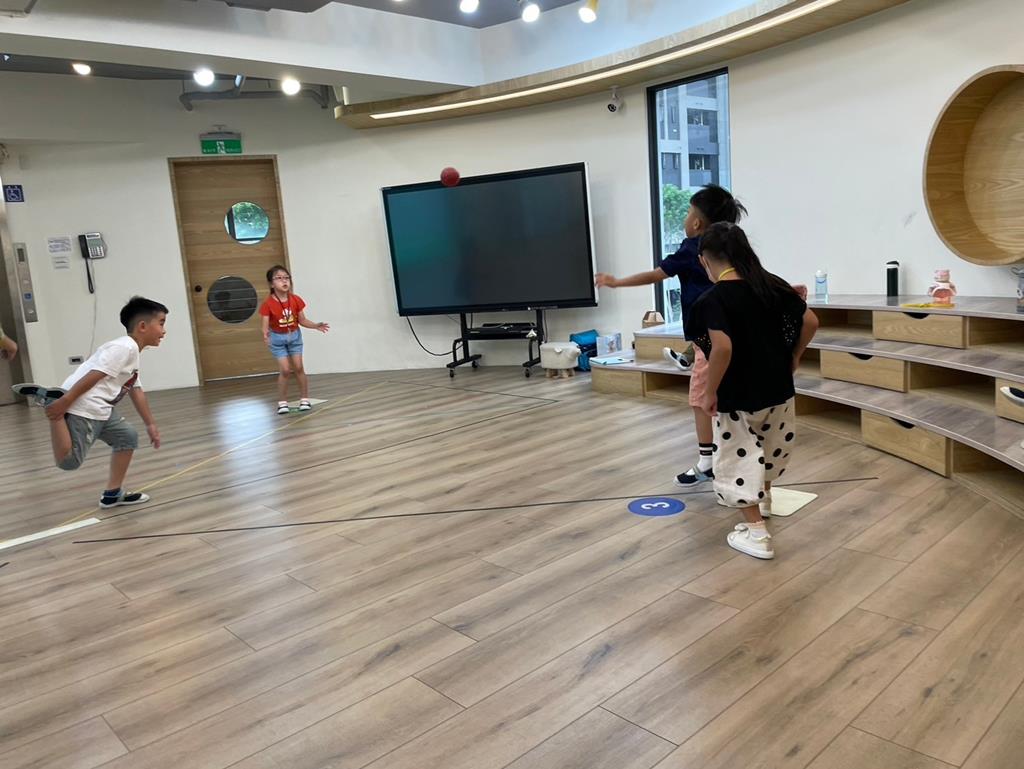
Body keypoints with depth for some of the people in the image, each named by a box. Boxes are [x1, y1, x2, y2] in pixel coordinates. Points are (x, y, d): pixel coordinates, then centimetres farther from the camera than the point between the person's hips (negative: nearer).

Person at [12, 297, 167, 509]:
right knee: (69, 461, -19)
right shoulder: (125, 347, -11)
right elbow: (93, 376, -18)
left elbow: (136, 392, 26)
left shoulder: (133, 353, 22)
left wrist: (150, 425, 28)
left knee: (127, 437, 17)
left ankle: (113, 493, 21)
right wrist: (64, 402, -23)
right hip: (81, 408, -10)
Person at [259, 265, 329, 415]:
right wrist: (265, 335, -42)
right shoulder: (268, 304, -20)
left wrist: (316, 326, -17)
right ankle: (282, 402, 8)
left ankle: (304, 399, 14)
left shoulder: (296, 300, -11)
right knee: (285, 370, -7)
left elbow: (302, 320, -2)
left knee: (298, 368, 2)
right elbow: (265, 325, -21)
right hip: (277, 339, -2)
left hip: (294, 336, 3)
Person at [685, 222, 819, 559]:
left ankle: (756, 532, 10)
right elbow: (810, 321, 1)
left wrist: (710, 392, -20)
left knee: (738, 457, 7)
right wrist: (793, 358, 14)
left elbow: (723, 347, -31)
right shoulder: (773, 284, 0)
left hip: (737, 394, -7)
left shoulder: (712, 299, -19)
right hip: (778, 387, 7)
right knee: (773, 443, 29)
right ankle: (763, 496, 52)